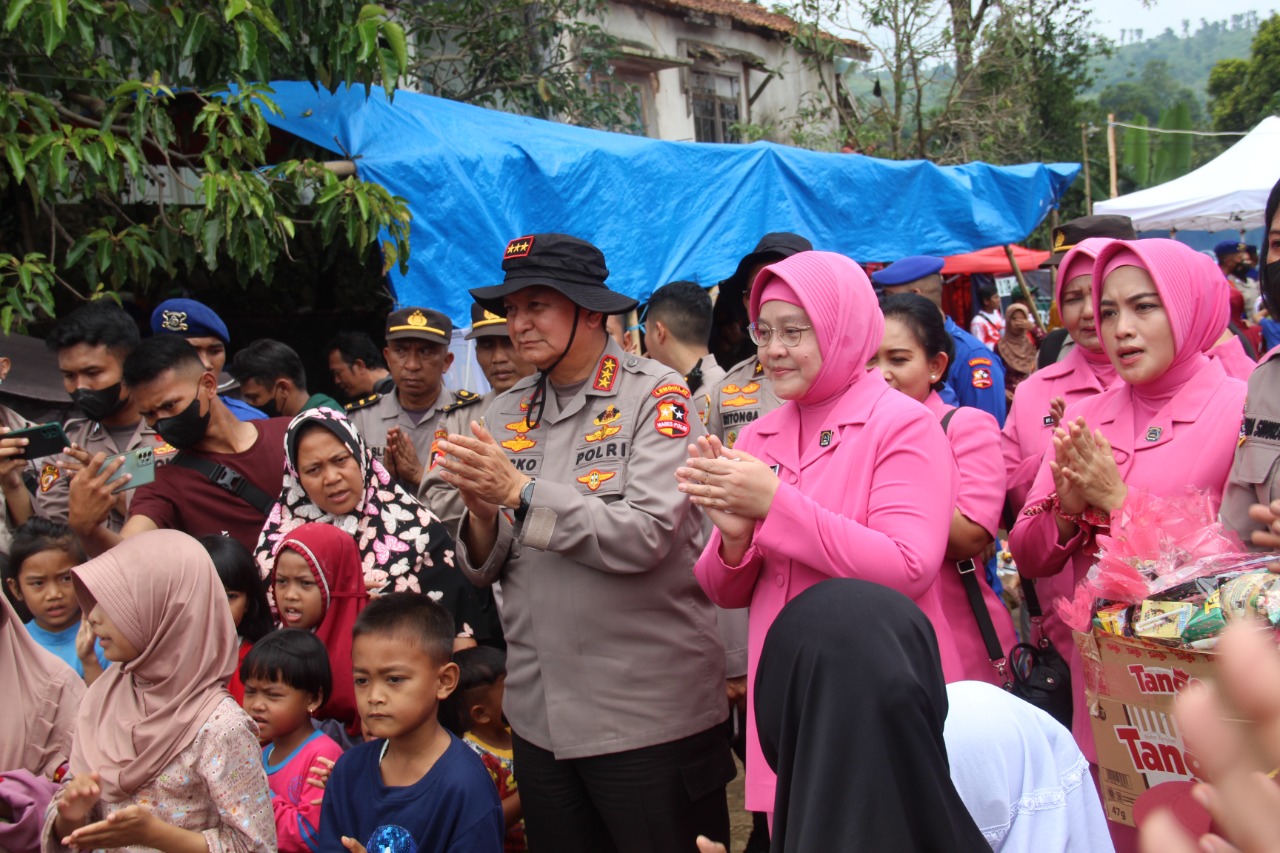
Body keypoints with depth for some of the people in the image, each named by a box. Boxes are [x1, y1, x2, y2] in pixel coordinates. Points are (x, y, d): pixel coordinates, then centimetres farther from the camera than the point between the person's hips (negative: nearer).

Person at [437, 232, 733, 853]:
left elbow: (645, 537, -20)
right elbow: (486, 571, 8)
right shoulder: (507, 413, 8)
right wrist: (481, 513, -12)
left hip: (648, 713, -5)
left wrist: (520, 490, -20)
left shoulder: (655, 396, -7)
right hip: (539, 714, 5)